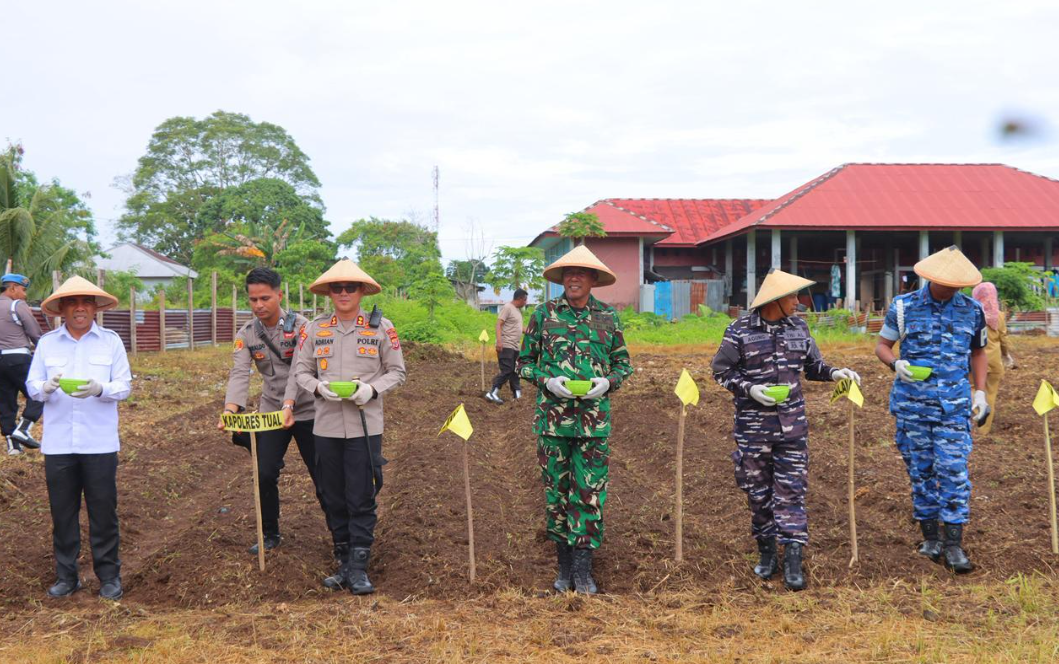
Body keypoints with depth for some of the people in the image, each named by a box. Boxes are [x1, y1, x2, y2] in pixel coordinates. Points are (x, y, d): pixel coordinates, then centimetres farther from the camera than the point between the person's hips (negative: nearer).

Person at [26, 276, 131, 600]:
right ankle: (66, 575, 19)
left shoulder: (111, 341, 3)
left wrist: (99, 389, -21)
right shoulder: (47, 343, 7)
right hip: (58, 443, 1)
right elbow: (32, 385, 4)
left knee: (103, 510, 2)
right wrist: (47, 388, -19)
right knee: (62, 510, 6)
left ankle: (109, 575, 14)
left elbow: (124, 386, -1)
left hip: (100, 443, -1)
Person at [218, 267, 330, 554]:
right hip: (270, 412, 3)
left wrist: (288, 405, -43)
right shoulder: (246, 334, -4)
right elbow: (239, 373, -17)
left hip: (306, 412, -3)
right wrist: (231, 408, -36)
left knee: (323, 476, 2)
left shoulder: (300, 326, -16)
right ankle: (270, 534, 22)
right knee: (265, 475, 1)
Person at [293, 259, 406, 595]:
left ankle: (358, 567, 4)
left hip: (365, 425, -3)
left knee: (361, 498, -3)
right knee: (333, 497, 10)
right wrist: (319, 388, -12)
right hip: (326, 425, 3)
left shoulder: (381, 327, 0)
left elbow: (397, 371, 4)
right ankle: (345, 560, 24)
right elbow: (301, 371, 10)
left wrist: (372, 389, -14)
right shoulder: (314, 329, 5)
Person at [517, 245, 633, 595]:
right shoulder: (544, 313, 3)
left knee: (589, 493, -1)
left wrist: (607, 382, -8)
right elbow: (524, 362, 8)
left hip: (594, 419, 0)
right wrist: (548, 381, -10)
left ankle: (583, 572, 7)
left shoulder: (608, 316, 6)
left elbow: (623, 363, 13)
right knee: (556, 491, 6)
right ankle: (564, 568, 19)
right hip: (552, 418, 0)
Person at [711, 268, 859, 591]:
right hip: (753, 427, -2)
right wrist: (750, 389, -16)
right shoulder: (740, 331, -7)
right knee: (758, 491, 7)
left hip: (792, 425, 3)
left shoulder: (798, 327, 6)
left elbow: (812, 366, 15)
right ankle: (767, 552, 23)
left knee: (792, 490, -1)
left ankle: (793, 559, 0)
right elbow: (721, 371, -2)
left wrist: (834, 373, -4)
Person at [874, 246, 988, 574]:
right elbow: (882, 345, 7)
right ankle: (930, 538, 19)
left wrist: (980, 391, 9)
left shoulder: (972, 310, 5)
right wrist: (896, 364, -14)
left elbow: (978, 352, 18)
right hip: (912, 403, 0)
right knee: (921, 471, 6)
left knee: (953, 471, -7)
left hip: (954, 405, 0)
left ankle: (953, 544, -3)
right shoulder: (903, 307, 0)